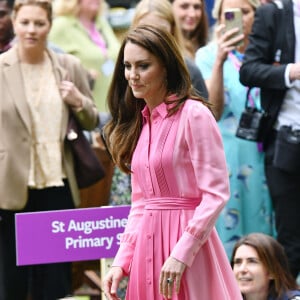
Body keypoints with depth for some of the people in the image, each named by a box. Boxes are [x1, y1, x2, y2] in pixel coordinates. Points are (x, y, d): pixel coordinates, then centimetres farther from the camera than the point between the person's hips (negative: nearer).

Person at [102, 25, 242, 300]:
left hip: (187, 239, -6)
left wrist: (181, 254, -20)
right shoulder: (139, 122, 13)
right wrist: (121, 263, 5)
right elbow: (139, 204, 14)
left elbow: (216, 193, -14)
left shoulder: (193, 115, -9)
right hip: (147, 244, 6)